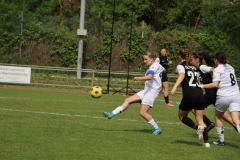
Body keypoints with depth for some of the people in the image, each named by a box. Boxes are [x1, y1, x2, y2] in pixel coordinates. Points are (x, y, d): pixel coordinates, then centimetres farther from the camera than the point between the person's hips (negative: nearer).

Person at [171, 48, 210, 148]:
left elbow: (182, 75, -17)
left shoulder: (180, 66, 4)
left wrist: (175, 86, -31)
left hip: (189, 96, -5)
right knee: (200, 119, 11)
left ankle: (198, 128, -11)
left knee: (182, 116, 15)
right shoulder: (193, 67, 21)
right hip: (199, 94, 5)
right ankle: (206, 141, -5)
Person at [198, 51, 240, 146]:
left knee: (217, 117, 18)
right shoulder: (230, 68, 17)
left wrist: (202, 86, -7)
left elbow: (215, 84, -13)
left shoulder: (218, 70, -3)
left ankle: (221, 140, 21)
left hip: (224, 96, -5)